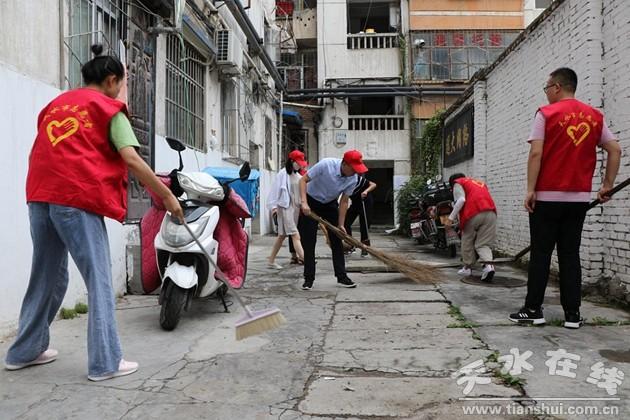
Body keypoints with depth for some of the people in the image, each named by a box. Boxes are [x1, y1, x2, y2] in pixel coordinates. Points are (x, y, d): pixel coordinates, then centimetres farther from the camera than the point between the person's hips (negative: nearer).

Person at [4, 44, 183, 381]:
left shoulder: (56, 104, 24)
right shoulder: (109, 109, 4)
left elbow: (37, 154, 21)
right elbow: (131, 160, -9)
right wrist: (167, 196, -6)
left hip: (40, 198, 7)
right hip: (78, 199, -7)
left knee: (46, 278, 19)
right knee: (99, 281, -2)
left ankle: (25, 351, 30)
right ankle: (106, 362, 0)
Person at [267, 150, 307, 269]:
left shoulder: (298, 175, 13)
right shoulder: (283, 174, -7)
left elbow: (303, 191, 12)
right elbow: (275, 190, -7)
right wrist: (274, 205, -11)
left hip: (296, 207, 7)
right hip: (285, 207, -7)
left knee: (282, 235, 12)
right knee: (295, 235, -14)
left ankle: (271, 260, 22)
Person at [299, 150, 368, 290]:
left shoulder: (353, 179, -19)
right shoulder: (325, 164, -31)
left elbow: (344, 202, -9)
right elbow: (303, 180, -24)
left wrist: (341, 224, -9)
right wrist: (304, 202, -35)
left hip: (330, 204, 4)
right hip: (312, 202, -4)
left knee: (336, 241, 1)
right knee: (309, 241, -5)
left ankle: (341, 277, 9)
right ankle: (308, 279, 3)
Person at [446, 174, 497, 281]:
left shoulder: (458, 183, 17)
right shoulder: (480, 183, 35)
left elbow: (461, 200, -3)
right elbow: (486, 198, 23)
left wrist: (451, 217, -2)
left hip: (474, 214, -5)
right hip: (491, 213, 5)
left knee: (467, 241, 15)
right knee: (483, 244, 8)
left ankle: (468, 267, 24)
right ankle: (488, 265, -15)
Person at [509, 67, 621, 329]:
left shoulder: (546, 114, -4)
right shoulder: (595, 116, 10)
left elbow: (536, 154, -11)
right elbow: (615, 150, 8)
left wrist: (530, 190, -10)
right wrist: (608, 185, 13)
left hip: (548, 196, -4)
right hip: (579, 198, 4)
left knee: (540, 254, 3)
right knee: (570, 255, 8)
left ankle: (533, 310, 8)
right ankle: (572, 314, 8)